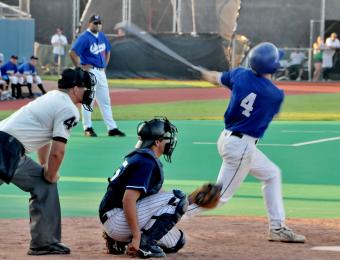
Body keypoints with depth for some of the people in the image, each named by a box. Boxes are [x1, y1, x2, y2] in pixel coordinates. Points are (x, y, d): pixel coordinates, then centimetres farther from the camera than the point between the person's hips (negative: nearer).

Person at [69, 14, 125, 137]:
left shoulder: (102, 37, 11)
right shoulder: (84, 38, -13)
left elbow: (107, 51, 26)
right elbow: (73, 53, -20)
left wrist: (105, 65, 16)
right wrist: (80, 68, -17)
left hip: (101, 72, 8)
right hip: (89, 71, -8)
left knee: (105, 101, 10)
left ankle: (112, 128, 13)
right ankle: (88, 128, 4)